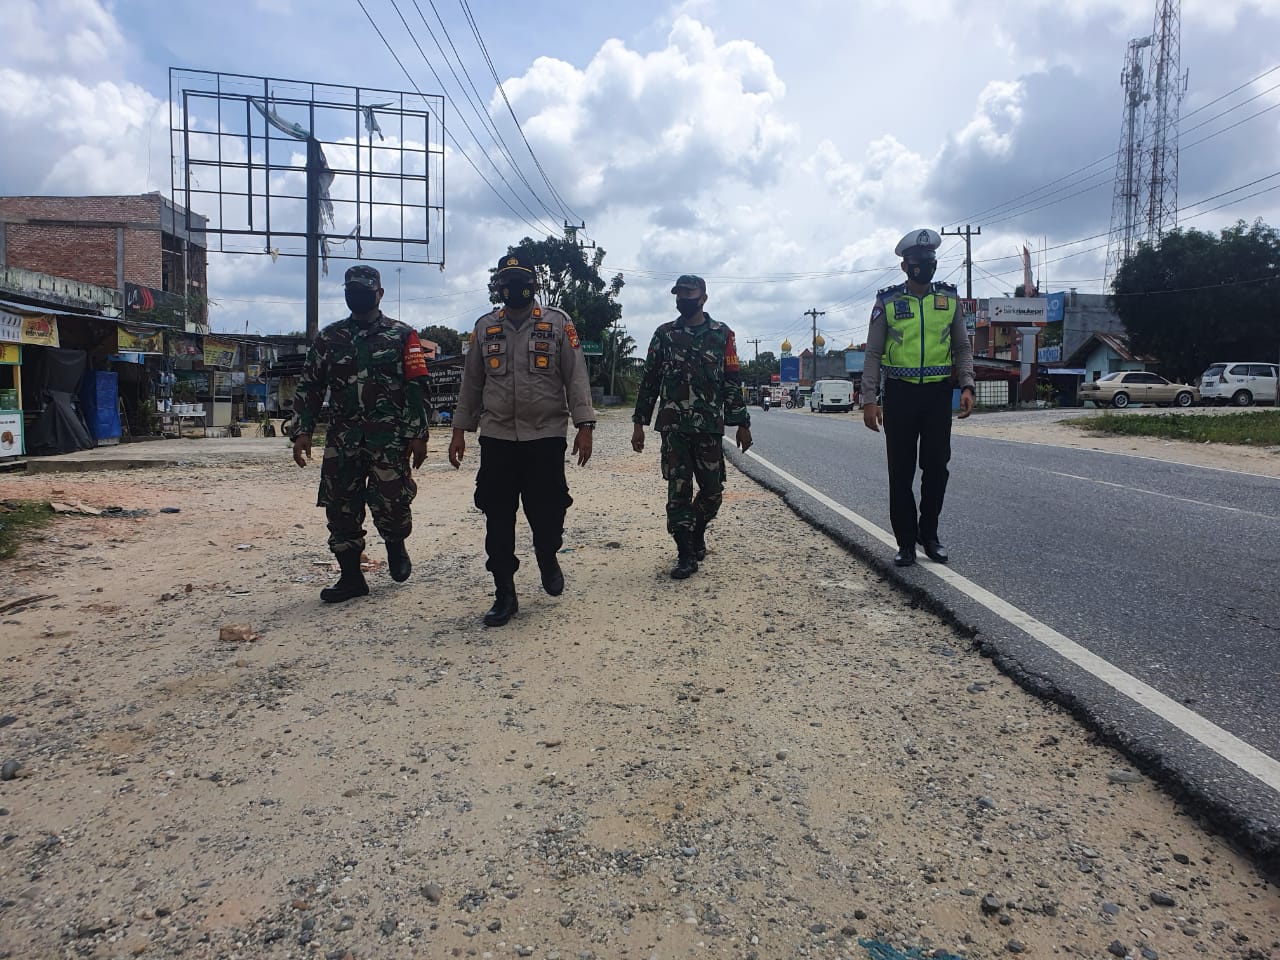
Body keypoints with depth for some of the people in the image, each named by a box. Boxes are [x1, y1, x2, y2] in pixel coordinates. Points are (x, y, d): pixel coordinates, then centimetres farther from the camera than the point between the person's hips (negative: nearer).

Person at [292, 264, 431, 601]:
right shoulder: (329, 338, 13)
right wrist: (302, 431, 3)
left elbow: (418, 387, -1)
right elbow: (309, 387, 13)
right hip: (342, 439, 4)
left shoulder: (402, 336, 4)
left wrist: (418, 434, -8)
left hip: (390, 438, -3)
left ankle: (396, 545, 23)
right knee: (340, 509, 4)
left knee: (390, 504, -10)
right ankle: (351, 577, 17)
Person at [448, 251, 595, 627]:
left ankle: (547, 557, 35)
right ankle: (504, 594, 15)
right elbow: (471, 382, 14)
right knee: (498, 519, 3)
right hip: (496, 437, 3)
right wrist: (460, 430, 11)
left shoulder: (558, 323, 2)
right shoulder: (485, 327, 11)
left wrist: (584, 426, -8)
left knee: (547, 512, 1)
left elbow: (576, 377, -1)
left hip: (547, 435, -2)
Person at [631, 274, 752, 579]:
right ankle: (686, 555, 5)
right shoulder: (664, 334, 8)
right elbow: (649, 381, 8)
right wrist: (639, 423, 4)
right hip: (673, 427, 0)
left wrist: (742, 423, 3)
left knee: (713, 490, 4)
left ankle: (697, 532, 33)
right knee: (678, 491, -2)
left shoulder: (722, 334, 6)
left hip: (709, 427, 0)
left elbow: (732, 382, 6)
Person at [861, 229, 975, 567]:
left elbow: (963, 348, 12)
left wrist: (967, 387, -2)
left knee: (937, 469, 6)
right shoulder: (887, 301, 0)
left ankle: (929, 535, 23)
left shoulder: (949, 299, 7)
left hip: (938, 394, 2)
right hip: (900, 394, -2)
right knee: (901, 472, 2)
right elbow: (873, 354, 1)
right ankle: (906, 542, 13)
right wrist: (869, 400, -7)